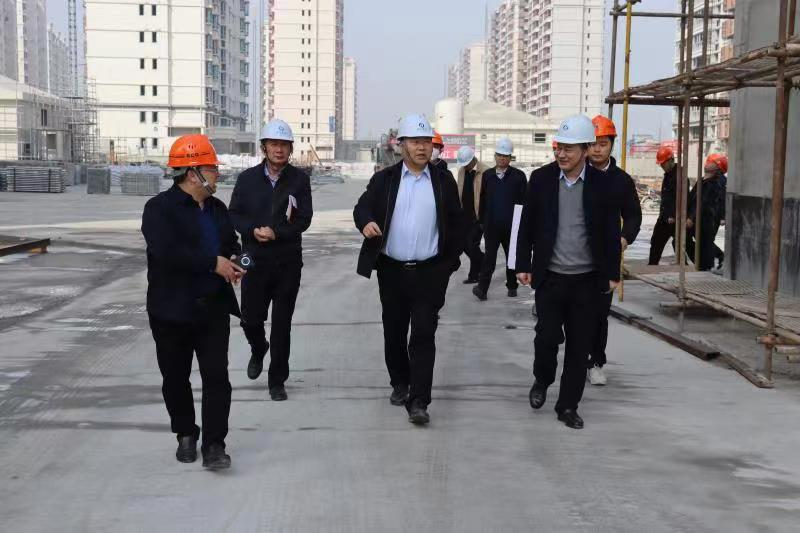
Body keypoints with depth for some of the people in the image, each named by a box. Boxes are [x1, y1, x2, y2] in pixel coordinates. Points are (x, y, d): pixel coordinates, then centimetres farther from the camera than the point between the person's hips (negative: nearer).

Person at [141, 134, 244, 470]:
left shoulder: (217, 208, 11)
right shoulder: (160, 208, -11)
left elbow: (232, 244, 24)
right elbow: (167, 251, -26)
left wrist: (232, 261, 0)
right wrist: (214, 263, -23)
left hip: (213, 308, 4)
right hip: (172, 311, -4)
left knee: (217, 377, -3)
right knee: (176, 378, 10)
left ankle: (214, 444, 1)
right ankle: (186, 436, 29)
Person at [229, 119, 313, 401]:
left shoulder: (299, 179, -1)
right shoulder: (248, 178, 3)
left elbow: (304, 219, -5)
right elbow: (234, 215, 3)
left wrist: (276, 233, -17)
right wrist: (253, 230, -15)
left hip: (288, 262, -1)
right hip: (255, 261, 1)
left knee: (282, 325, 3)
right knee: (250, 319, 6)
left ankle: (277, 380, 15)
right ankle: (258, 350, 40)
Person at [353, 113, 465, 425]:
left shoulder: (444, 182, 3)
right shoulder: (384, 179, 3)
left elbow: (456, 224, 7)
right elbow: (362, 207, -3)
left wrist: (450, 263, 2)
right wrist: (366, 222, -26)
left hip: (429, 272, -1)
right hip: (392, 271, 2)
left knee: (423, 335, -7)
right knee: (394, 332, 13)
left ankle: (418, 402, -7)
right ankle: (400, 383, 34)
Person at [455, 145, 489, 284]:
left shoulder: (485, 172, -13)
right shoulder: (461, 171, 8)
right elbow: (459, 193, 12)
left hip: (478, 216, -6)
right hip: (465, 215, 6)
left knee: (472, 245, -5)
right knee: (464, 244, 8)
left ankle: (474, 275, 11)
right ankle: (483, 262, 31)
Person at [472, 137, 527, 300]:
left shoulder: (519, 176, -2)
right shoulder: (487, 175, 6)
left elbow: (524, 201, -2)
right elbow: (482, 200, 9)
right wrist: (482, 221, 7)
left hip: (511, 225, -1)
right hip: (491, 225, 1)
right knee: (489, 257, -4)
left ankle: (512, 286, 24)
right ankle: (482, 288, -10)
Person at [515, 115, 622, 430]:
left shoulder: (602, 184, -2)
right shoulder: (541, 178, -1)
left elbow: (611, 232, 2)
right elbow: (527, 225, 4)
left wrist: (612, 273, 1)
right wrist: (523, 265, 2)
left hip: (587, 279, 0)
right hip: (550, 276, 0)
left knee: (579, 345, 5)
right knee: (547, 337, -3)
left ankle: (568, 405, 18)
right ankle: (542, 380, 27)